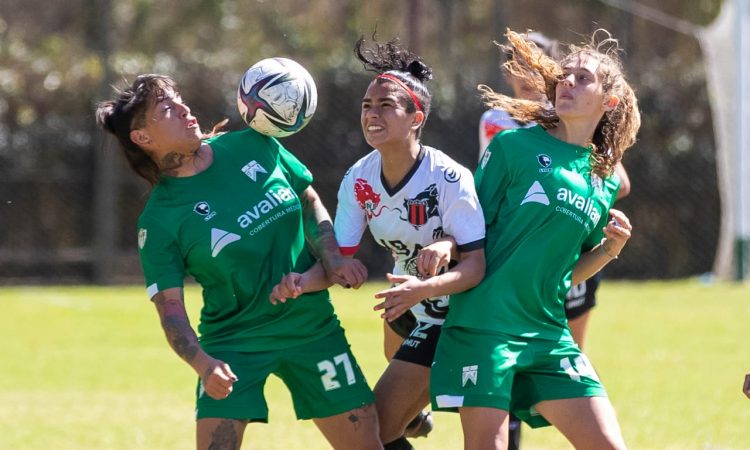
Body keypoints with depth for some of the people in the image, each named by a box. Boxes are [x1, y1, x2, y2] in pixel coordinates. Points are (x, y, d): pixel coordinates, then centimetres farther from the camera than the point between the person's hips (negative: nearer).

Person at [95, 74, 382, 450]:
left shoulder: (252, 147, -2)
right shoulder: (158, 219, -10)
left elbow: (310, 202, 11)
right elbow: (169, 306, -12)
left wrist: (332, 260, -5)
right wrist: (202, 364, -29)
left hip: (311, 327, 3)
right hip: (231, 344, -3)